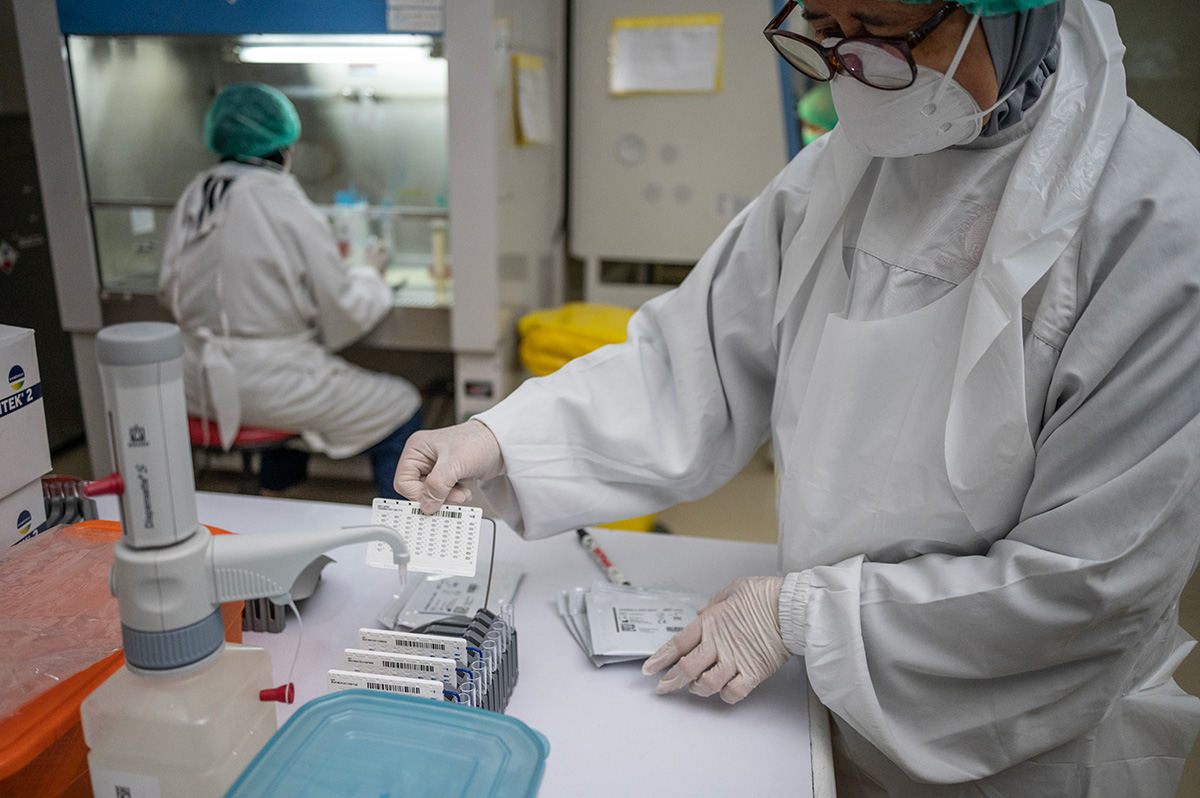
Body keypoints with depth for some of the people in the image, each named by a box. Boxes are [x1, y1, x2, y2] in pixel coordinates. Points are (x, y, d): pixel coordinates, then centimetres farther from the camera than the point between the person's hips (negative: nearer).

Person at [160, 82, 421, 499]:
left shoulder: (192, 198, 4)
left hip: (198, 384, 8)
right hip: (265, 388, -8)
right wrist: (371, 275, 6)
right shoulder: (289, 210, -17)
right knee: (402, 407, 7)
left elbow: (170, 290, 14)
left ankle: (273, 496, 46)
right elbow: (342, 316, -12)